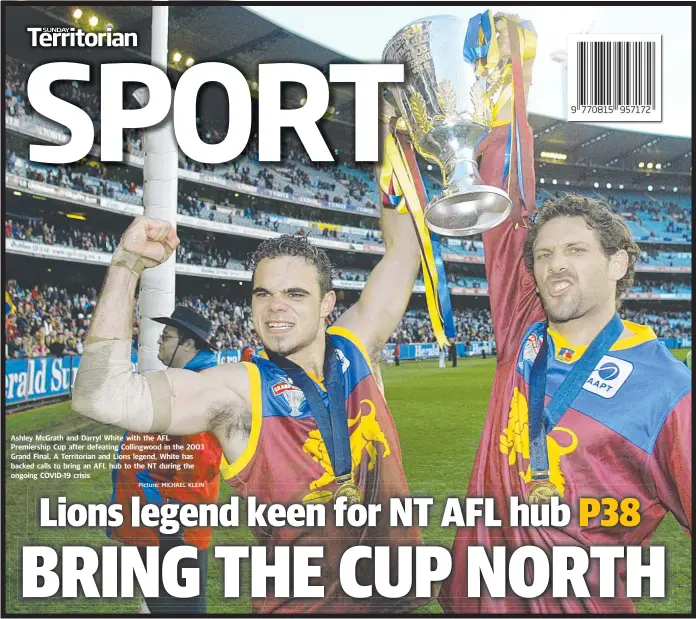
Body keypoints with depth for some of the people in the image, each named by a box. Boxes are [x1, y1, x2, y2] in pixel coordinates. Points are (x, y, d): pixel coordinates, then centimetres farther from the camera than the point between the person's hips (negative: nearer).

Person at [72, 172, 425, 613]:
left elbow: (402, 247, 6)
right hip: (304, 605, -1)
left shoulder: (355, 348, -1)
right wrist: (127, 265, -23)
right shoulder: (237, 391, -12)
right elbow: (103, 398, -25)